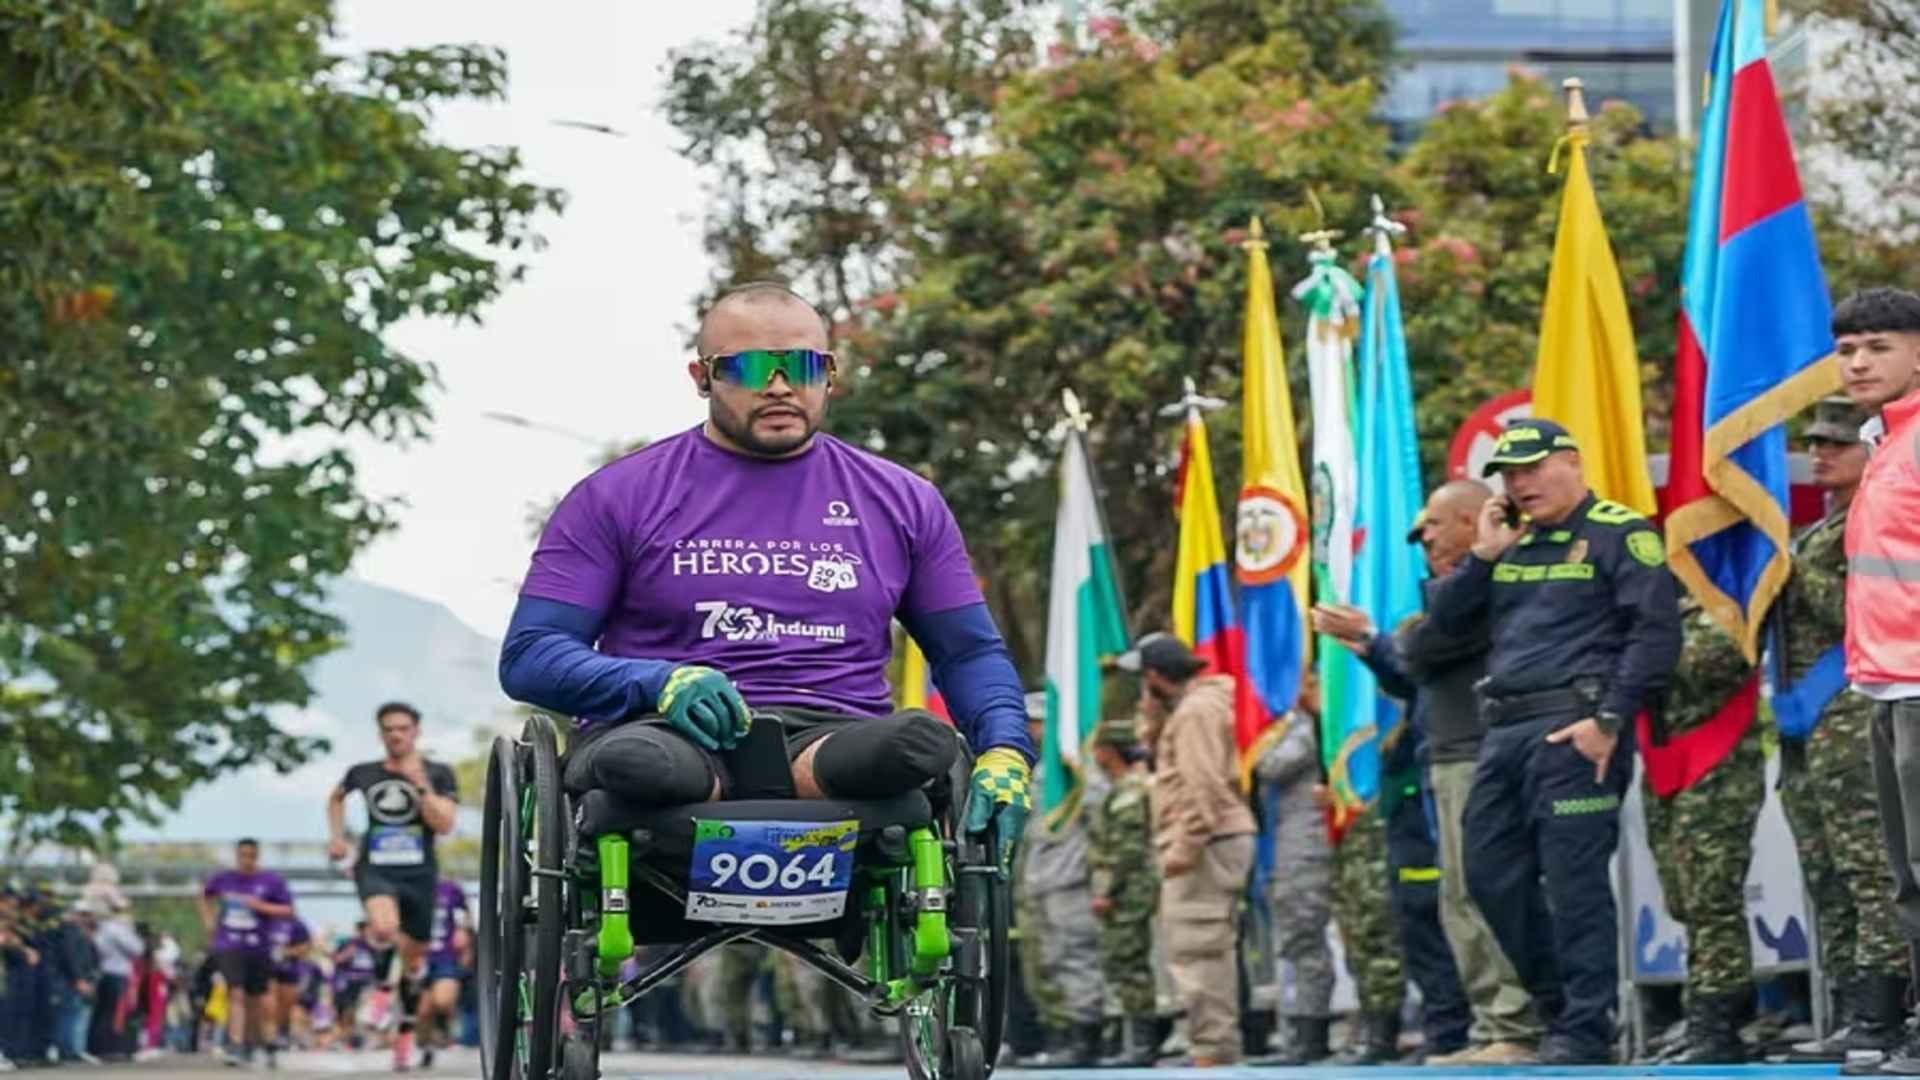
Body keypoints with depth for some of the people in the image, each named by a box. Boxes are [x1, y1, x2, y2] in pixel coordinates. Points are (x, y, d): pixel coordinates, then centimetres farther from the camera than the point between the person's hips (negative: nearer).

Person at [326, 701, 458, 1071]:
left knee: (412, 958, 9)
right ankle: (385, 983, -4)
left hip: (419, 874, 1)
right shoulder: (363, 773, 6)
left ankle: (405, 1035, 28)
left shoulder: (439, 775, 1)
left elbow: (444, 825, -12)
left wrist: (420, 784, -19)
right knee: (385, 928, -33)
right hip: (375, 871, -1)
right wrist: (337, 835, 14)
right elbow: (336, 798, 28)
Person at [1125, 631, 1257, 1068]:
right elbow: (1165, 760, 25)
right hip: (1217, 841, 11)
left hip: (1208, 843, -11)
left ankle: (1213, 1047, -16)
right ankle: (1222, 1045, 18)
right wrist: (1153, 717, 12)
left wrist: (1185, 847, -23)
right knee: (1210, 949, 14)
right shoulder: (1190, 708, 21)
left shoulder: (1196, 711, -12)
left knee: (1195, 949, -13)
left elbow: (1204, 786, -21)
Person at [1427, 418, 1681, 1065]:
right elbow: (1444, 619, 19)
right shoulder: (1512, 542, 19)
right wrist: (1483, 556, 5)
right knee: (1492, 876, 7)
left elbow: (1656, 631, -11)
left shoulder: (1619, 535, -3)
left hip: (1573, 728, -8)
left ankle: (1586, 1031, -5)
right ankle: (1560, 1004, 20)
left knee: (1574, 881, -9)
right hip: (1504, 729, 8)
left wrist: (1610, 720, -17)